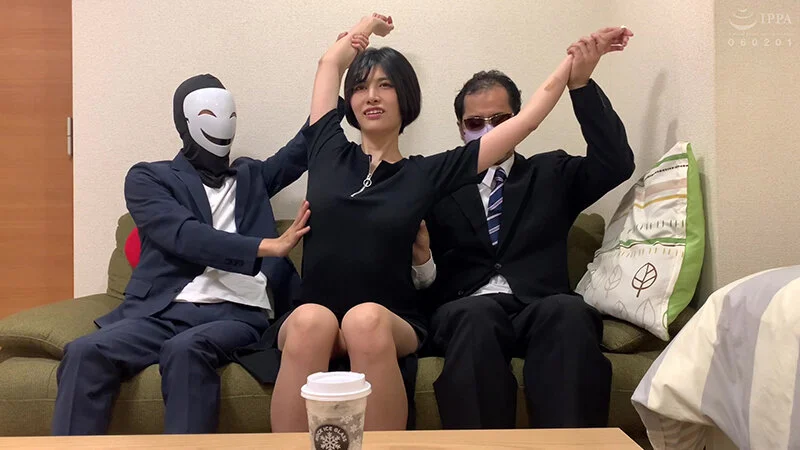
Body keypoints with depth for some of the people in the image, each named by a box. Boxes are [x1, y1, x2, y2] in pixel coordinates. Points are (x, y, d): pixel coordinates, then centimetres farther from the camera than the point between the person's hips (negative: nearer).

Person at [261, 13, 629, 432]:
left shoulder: (427, 173, 6)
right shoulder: (328, 153, 10)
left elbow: (525, 120, 7)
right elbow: (331, 62, 20)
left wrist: (575, 60, 10)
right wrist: (367, 26, 38)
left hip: (390, 324, -1)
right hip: (310, 317, 1)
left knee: (366, 320, -36)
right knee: (311, 322, -34)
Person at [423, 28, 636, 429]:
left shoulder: (550, 173, 21)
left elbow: (616, 163, 6)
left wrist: (581, 83, 0)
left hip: (540, 308, 1)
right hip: (466, 310, 0)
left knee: (569, 311, -33)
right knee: (478, 317, -35)